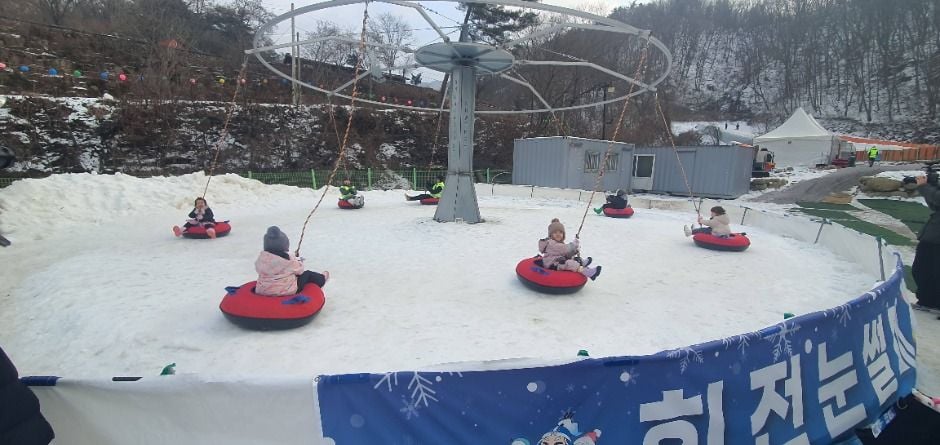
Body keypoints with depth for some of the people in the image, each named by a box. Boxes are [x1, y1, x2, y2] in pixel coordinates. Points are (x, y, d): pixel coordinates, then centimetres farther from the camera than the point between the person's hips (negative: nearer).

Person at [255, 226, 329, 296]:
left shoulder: (261, 257, -10)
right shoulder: (289, 258, -19)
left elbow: (258, 268, 9)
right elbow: (300, 270, -5)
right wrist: (299, 262, 19)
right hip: (287, 291, -4)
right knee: (308, 274, 19)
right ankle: (322, 278, 51)